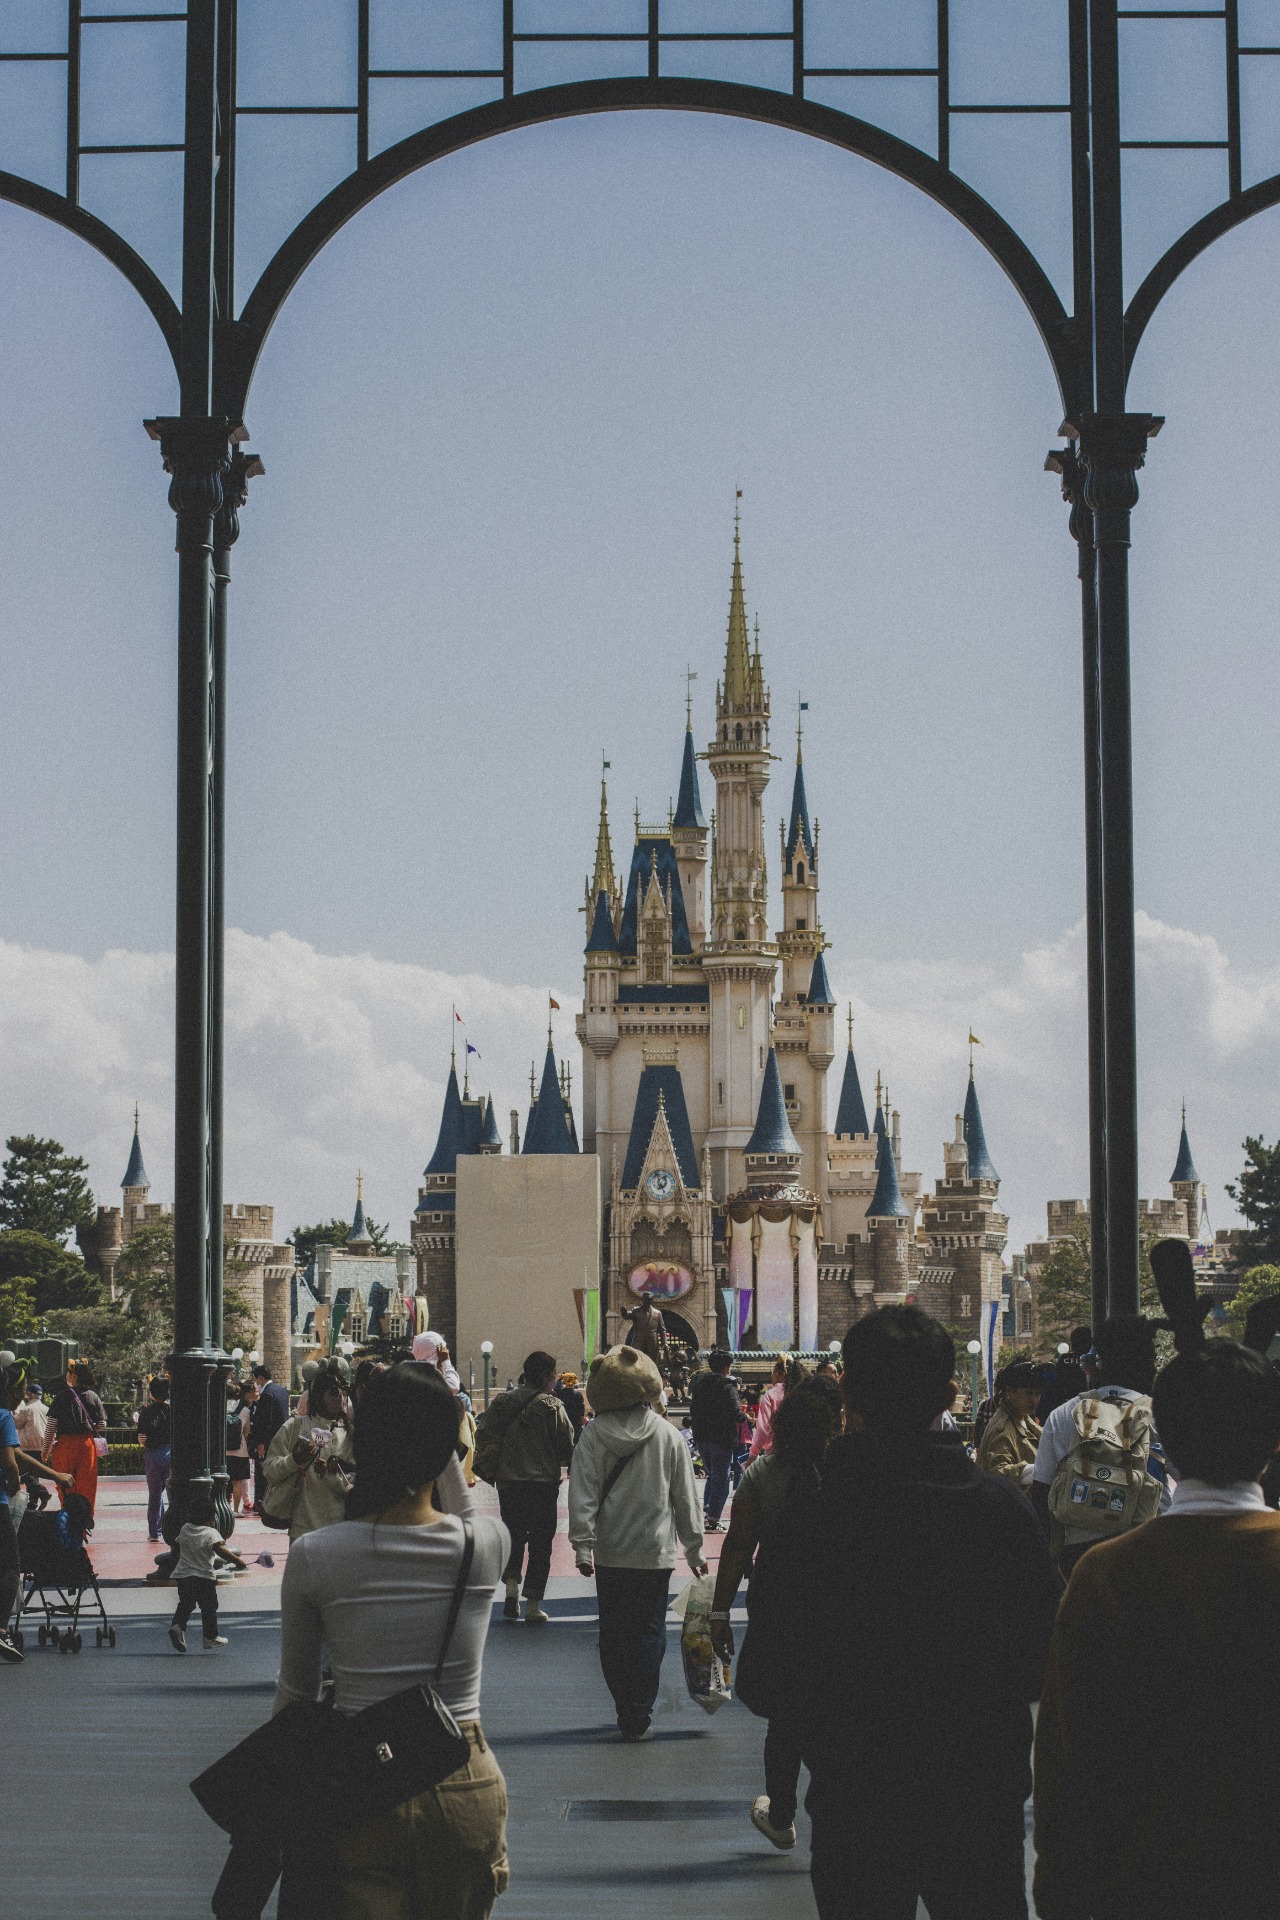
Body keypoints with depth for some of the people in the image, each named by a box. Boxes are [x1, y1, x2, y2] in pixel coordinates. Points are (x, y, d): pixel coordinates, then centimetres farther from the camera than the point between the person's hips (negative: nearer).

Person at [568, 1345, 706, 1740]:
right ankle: (638, 1717, 1)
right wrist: (694, 1548, 10)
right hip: (655, 1552, -1)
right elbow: (686, 1496, 2)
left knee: (613, 1634, 12)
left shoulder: (593, 1434, -5)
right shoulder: (668, 1434, -4)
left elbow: (583, 1494, -8)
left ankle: (626, 1711, 16)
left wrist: (582, 1545, -6)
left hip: (609, 1554, 1)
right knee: (648, 1633, 6)